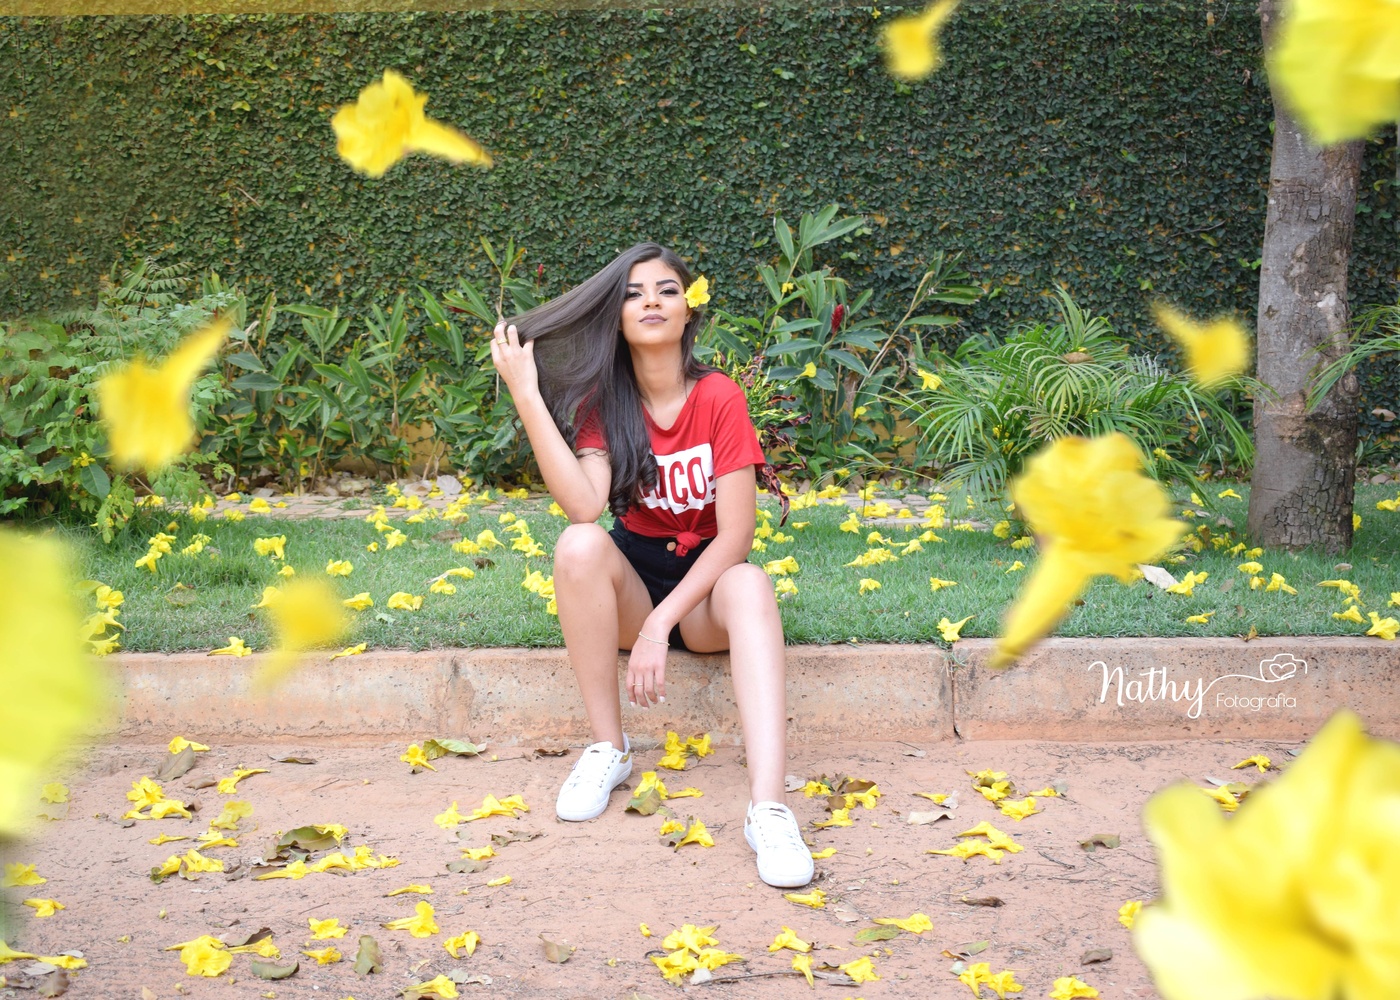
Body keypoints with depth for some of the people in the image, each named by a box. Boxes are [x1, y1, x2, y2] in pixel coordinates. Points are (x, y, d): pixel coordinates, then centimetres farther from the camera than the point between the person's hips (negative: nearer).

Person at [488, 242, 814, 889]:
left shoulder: (719, 398, -11)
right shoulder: (603, 402, -5)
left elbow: (736, 534, -17)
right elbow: (584, 506, -24)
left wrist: (661, 624, -27)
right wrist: (525, 395, -27)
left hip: (705, 587, -2)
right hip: (632, 583, 2)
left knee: (749, 585, -35)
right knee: (580, 545, -30)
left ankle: (768, 808, -49)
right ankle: (608, 749, -18)